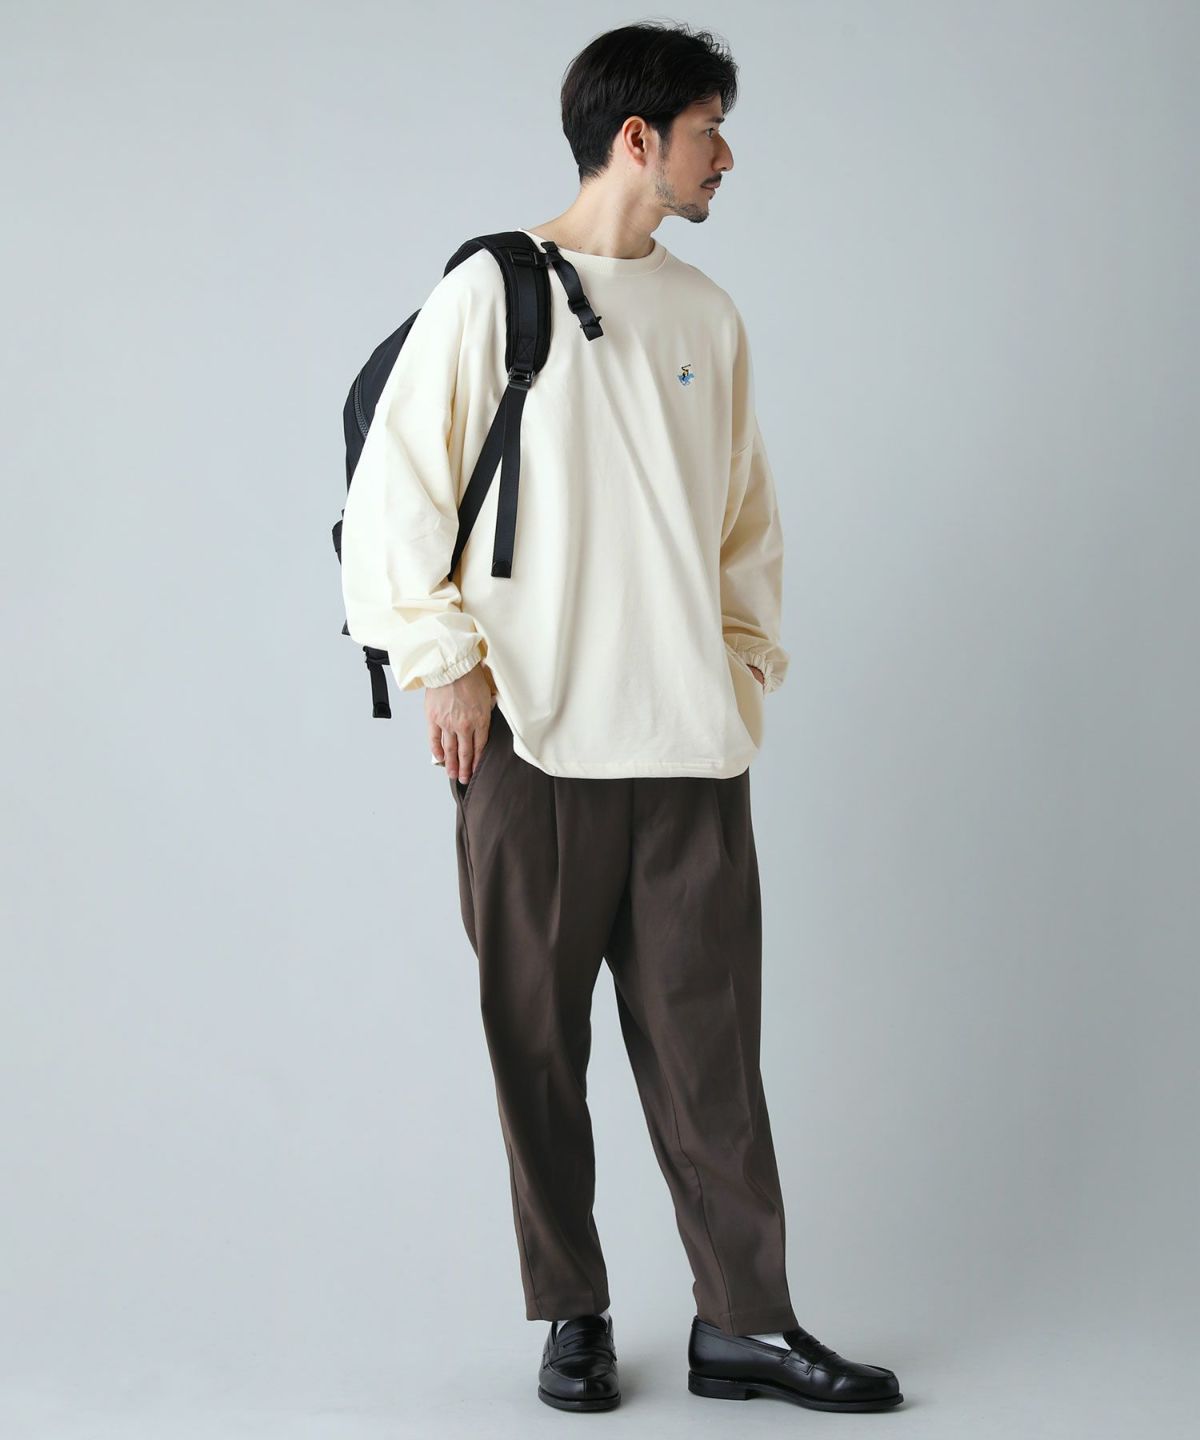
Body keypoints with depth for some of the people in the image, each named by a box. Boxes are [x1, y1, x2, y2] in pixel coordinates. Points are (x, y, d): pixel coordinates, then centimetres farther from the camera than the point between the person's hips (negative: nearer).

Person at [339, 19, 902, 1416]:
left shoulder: (708, 316, 14)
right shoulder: (490, 291, -1)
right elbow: (392, 498, -1)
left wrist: (746, 665, 12)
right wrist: (447, 664, -6)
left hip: (690, 746, 4)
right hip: (532, 744, -3)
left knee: (708, 1041, 3)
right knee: (538, 1046, 3)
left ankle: (745, 1320, 9)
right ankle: (572, 1315, 16)